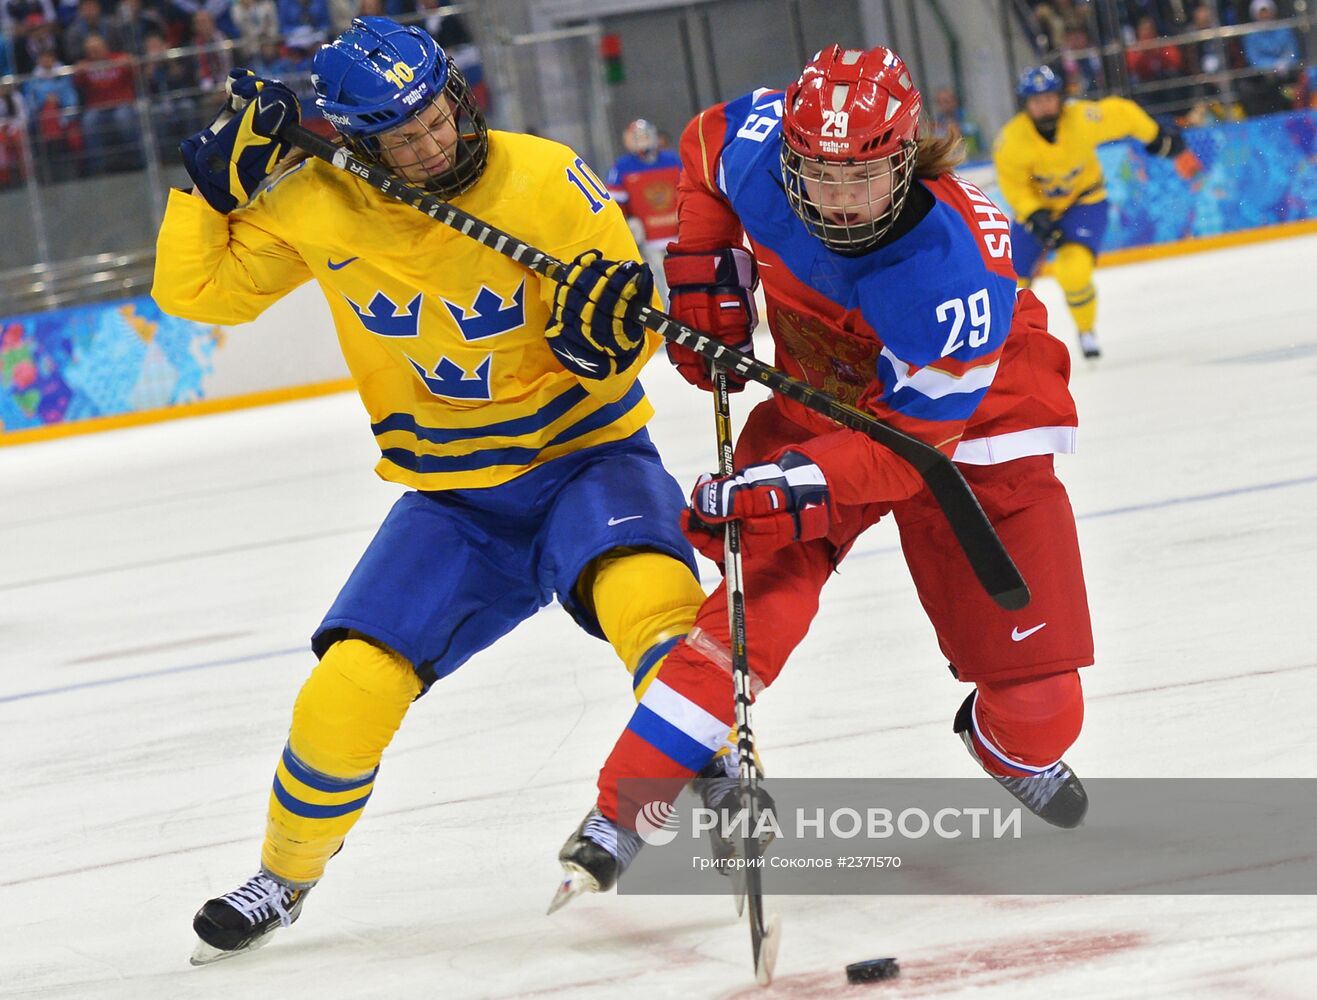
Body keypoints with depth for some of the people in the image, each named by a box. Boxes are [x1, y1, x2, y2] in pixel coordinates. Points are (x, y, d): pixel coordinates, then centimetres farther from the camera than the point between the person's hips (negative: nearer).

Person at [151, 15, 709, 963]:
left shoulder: (547, 182, -17)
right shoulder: (313, 205, -9)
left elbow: (622, 336, -10)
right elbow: (197, 290, 2)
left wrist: (604, 333, -33)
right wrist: (216, 179, -12)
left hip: (585, 455, -2)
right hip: (452, 496, 2)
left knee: (648, 596, -35)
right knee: (349, 691, -11)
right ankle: (285, 876, 16)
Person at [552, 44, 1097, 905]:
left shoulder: (955, 269, -37)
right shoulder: (757, 146, -25)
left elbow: (909, 438, -33)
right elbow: (707, 143, 2)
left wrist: (789, 490, -42)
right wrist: (706, 270, -6)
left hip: (973, 408, -3)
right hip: (823, 397, 3)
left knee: (1041, 687, -3)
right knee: (758, 598, -18)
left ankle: (1014, 746, 34)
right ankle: (623, 810, -18)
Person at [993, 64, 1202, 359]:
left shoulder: (1083, 118, -28)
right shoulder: (1010, 141, -26)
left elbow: (1123, 114, -10)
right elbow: (1013, 185, -14)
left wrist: (1158, 138, 4)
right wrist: (1036, 219, -27)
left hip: (1084, 201, -2)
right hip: (1035, 205, 2)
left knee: (1074, 271, -24)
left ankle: (1087, 331, 4)